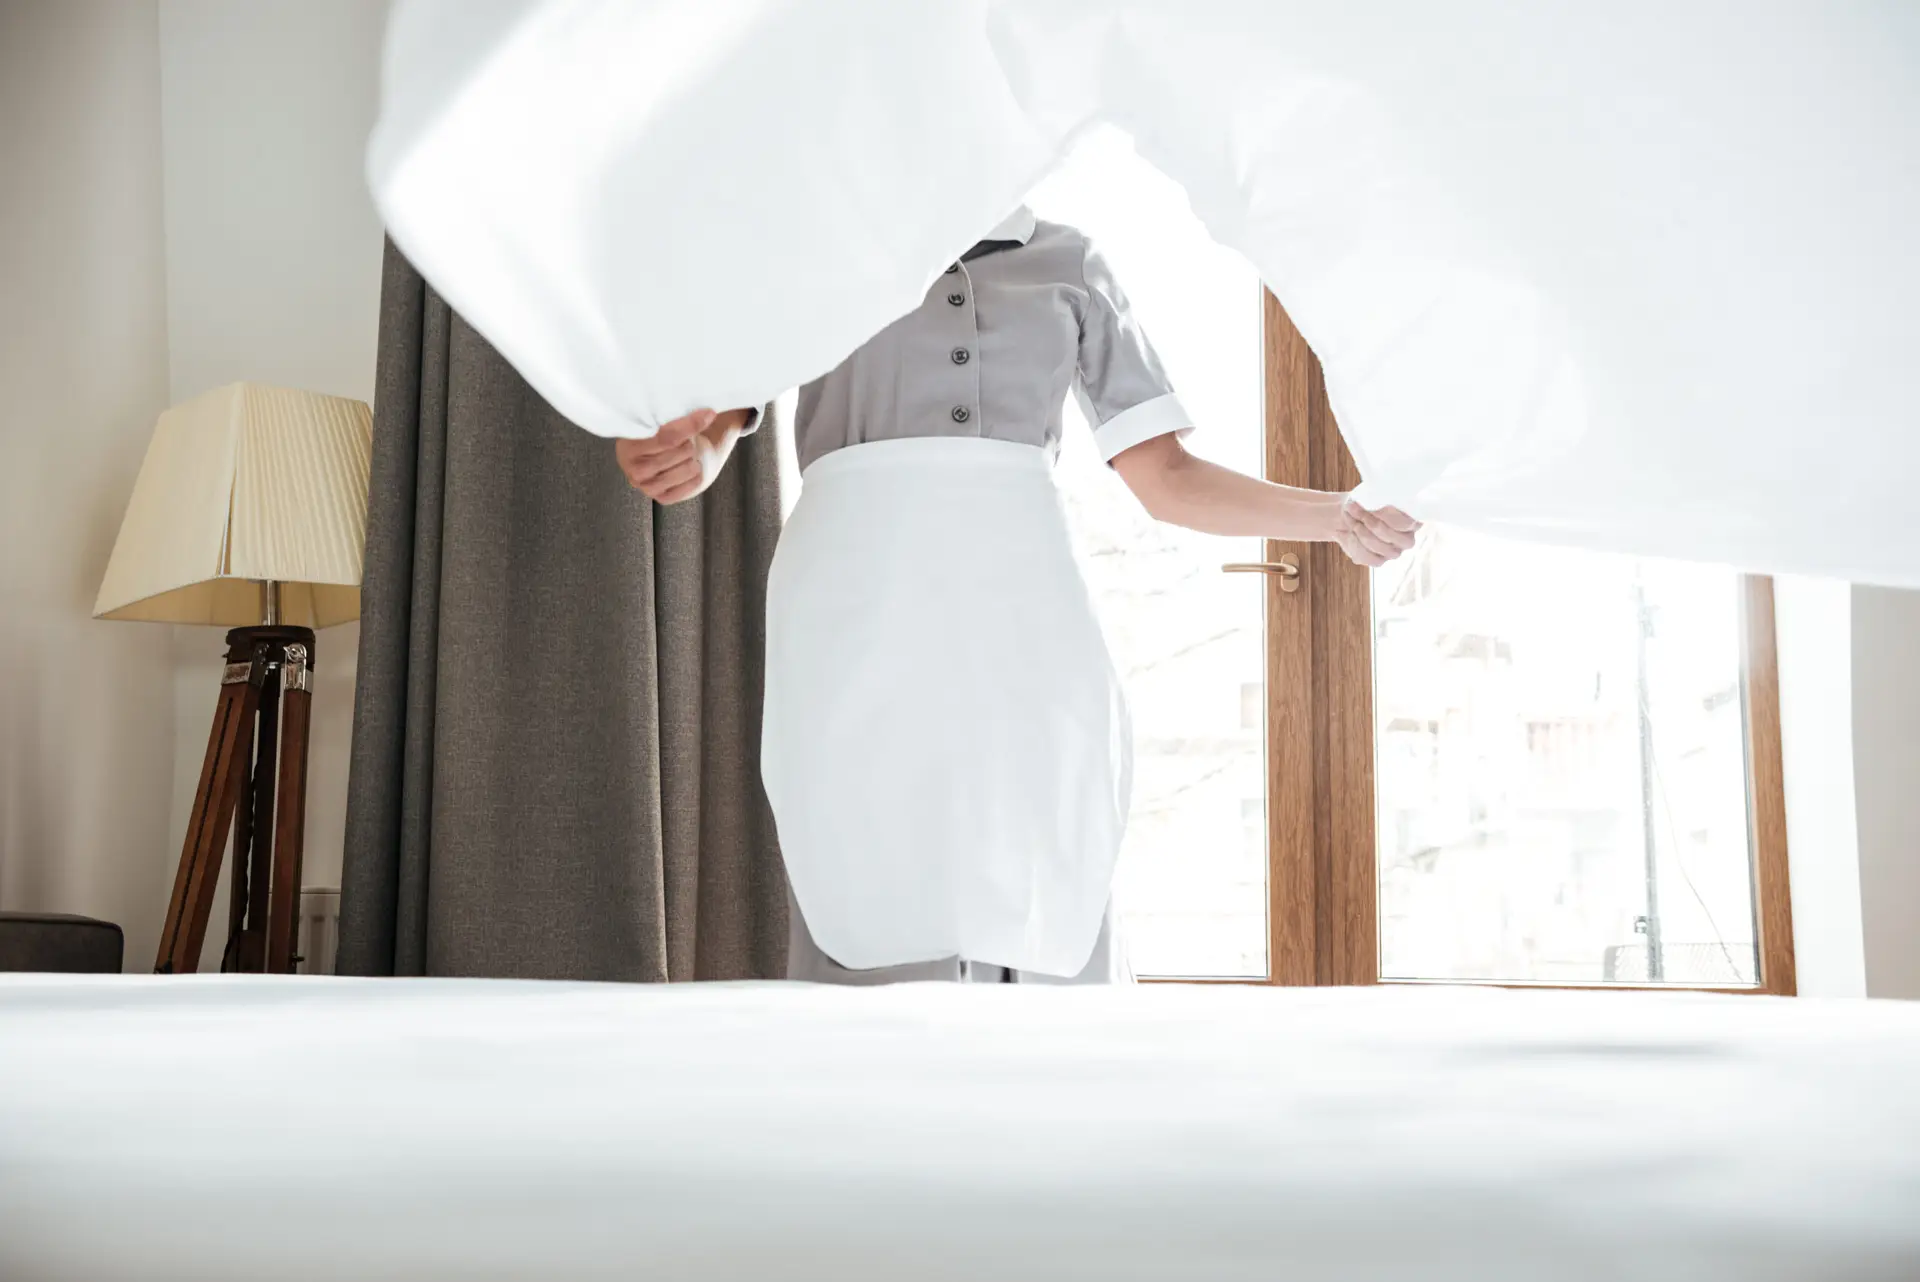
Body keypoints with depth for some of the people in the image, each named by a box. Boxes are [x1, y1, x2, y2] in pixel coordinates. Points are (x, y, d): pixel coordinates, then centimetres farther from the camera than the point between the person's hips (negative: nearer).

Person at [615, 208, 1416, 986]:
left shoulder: (1070, 263, 21)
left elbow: (1165, 479, 19)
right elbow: (710, 412, 4)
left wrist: (1339, 515, 7)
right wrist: (692, 456, -20)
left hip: (1020, 609, 2)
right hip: (858, 609, -1)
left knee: (1049, 935, -5)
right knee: (871, 927, -7)